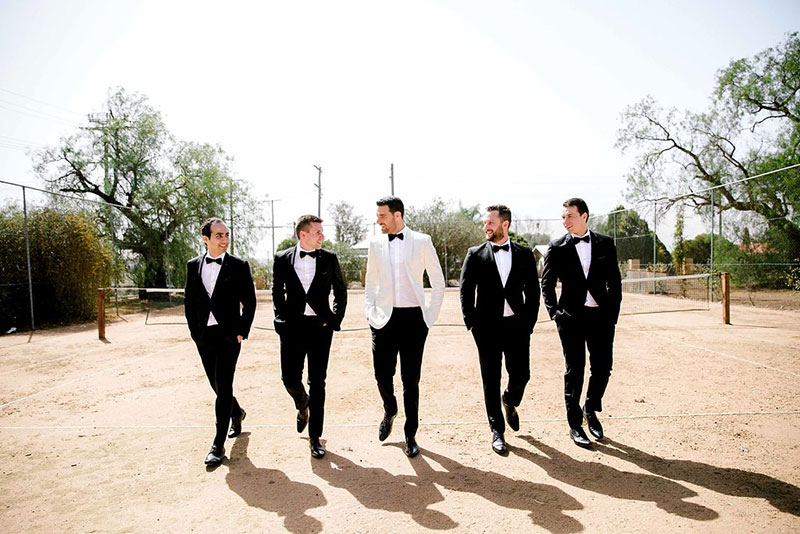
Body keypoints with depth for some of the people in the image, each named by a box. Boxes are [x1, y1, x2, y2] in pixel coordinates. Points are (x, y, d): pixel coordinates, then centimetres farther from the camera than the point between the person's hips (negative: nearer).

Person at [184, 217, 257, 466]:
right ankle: (237, 413, 42)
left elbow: (250, 302, -2)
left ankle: (218, 445, 2)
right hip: (204, 336, 4)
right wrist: (195, 331, 4)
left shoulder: (239, 266, -4)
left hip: (229, 334, -4)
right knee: (217, 385, 14)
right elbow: (189, 301, 10)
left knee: (223, 387, -6)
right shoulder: (193, 265, 6)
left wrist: (242, 332, -7)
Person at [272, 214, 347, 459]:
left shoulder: (329, 259, 3)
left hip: (320, 326, 0)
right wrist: (282, 319, 3)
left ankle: (315, 438, 14)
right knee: (290, 378, 1)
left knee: (317, 382, 2)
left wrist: (335, 320, 2)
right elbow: (277, 292, 11)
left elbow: (341, 291, 10)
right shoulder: (283, 258, 3)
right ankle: (303, 405, 38)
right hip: (292, 326, 1)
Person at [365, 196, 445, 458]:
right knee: (382, 374, 3)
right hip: (384, 318, 2)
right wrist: (370, 312, 7)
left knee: (411, 379, 4)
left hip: (413, 318, -2)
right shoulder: (376, 243, 7)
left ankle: (410, 435, 21)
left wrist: (431, 314, 1)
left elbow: (438, 281, 5)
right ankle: (389, 411, 36)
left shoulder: (421, 241, -1)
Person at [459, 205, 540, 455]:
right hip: (487, 327, -1)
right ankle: (497, 431, 19)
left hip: (517, 325, 1)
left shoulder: (524, 254, 5)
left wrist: (529, 322, 0)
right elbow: (466, 291, 3)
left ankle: (510, 402, 38)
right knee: (491, 380, 4)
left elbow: (533, 291, 7)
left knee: (521, 375, 3)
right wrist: (471, 322, -3)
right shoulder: (475, 255, 2)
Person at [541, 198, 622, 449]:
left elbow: (614, 281, 8)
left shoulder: (605, 244, 5)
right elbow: (547, 284, 2)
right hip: (571, 317, -2)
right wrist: (553, 312, -9)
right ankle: (575, 424, 16)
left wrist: (613, 313, 2)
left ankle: (590, 411, 33)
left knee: (602, 368, 7)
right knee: (574, 370, 2)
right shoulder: (557, 247, 0)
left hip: (601, 315, 2)